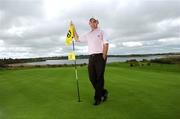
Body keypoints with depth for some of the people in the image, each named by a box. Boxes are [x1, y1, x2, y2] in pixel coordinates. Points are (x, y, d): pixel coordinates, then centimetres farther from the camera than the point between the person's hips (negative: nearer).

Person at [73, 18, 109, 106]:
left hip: (100, 56, -5)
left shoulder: (101, 32, 5)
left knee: (99, 78, -3)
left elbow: (106, 44, -4)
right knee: (92, 78, 3)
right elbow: (77, 39, 26)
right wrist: (74, 29, 19)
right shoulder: (87, 35, 20)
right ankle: (103, 92, 22)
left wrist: (103, 57, -12)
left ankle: (98, 98, 6)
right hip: (91, 57, 5)